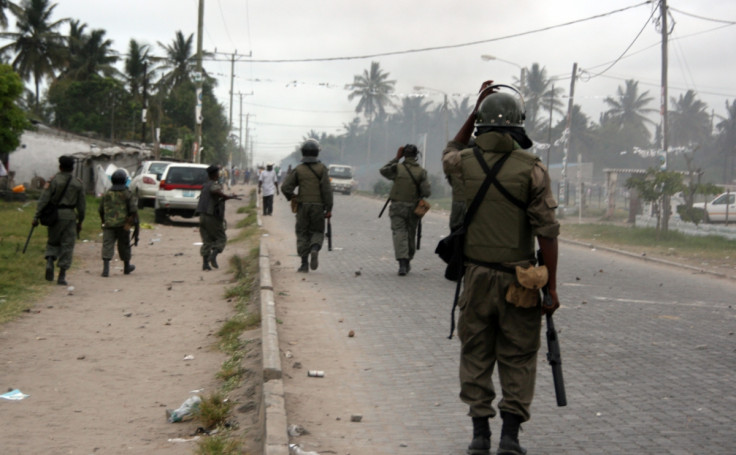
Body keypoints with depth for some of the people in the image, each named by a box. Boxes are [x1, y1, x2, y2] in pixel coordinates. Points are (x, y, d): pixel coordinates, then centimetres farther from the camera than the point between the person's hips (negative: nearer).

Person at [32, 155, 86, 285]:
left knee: (52, 242, 18)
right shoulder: (78, 183, 4)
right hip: (70, 215, 0)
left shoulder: (53, 180, -2)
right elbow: (81, 205, 5)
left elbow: (44, 199, -8)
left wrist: (36, 217, -7)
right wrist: (80, 222, 14)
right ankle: (62, 276, 0)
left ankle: (49, 262, -8)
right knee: (67, 245, 4)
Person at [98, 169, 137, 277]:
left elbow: (101, 210, 13)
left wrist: (104, 221, 25)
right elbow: (133, 210, -11)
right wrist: (130, 222, -5)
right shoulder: (127, 194, -4)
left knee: (107, 245, -3)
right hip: (122, 225, -1)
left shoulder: (106, 194, 5)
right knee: (124, 246, 14)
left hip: (108, 224, 1)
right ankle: (127, 267, 30)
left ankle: (106, 268, -17)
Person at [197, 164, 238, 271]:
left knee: (207, 240, 8)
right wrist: (228, 196, -21)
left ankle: (205, 263, -1)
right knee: (221, 238, 4)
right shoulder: (216, 184, -10)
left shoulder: (205, 185, 17)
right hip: (213, 217, -7)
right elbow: (215, 191, -32)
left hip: (203, 215, 7)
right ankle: (213, 256, -17)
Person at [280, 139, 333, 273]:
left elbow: (285, 187, -6)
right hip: (318, 206, 0)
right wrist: (329, 208, -5)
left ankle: (304, 263, 0)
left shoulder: (298, 170, 0)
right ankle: (315, 249, -19)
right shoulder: (321, 168, -3)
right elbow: (327, 189, -8)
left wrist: (291, 197, 14)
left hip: (303, 206, 1)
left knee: (302, 233, 8)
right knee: (317, 231, 13)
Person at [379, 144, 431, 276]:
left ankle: (402, 263, -21)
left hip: (398, 206, -2)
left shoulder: (397, 168, -7)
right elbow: (427, 192, -11)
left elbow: (383, 171, 12)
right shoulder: (421, 171, -5)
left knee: (399, 233, -5)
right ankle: (407, 262, 28)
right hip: (413, 207, 2)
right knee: (411, 235, 16)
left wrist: (396, 158, 13)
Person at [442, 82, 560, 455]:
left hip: (476, 275, 2)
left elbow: (450, 152, 27)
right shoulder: (531, 169, -9)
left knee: (476, 355, 11)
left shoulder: (465, 163, -1)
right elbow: (547, 232, -12)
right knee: (517, 358, 7)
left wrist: (475, 109, 23)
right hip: (518, 279, -2)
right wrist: (551, 287, -7)